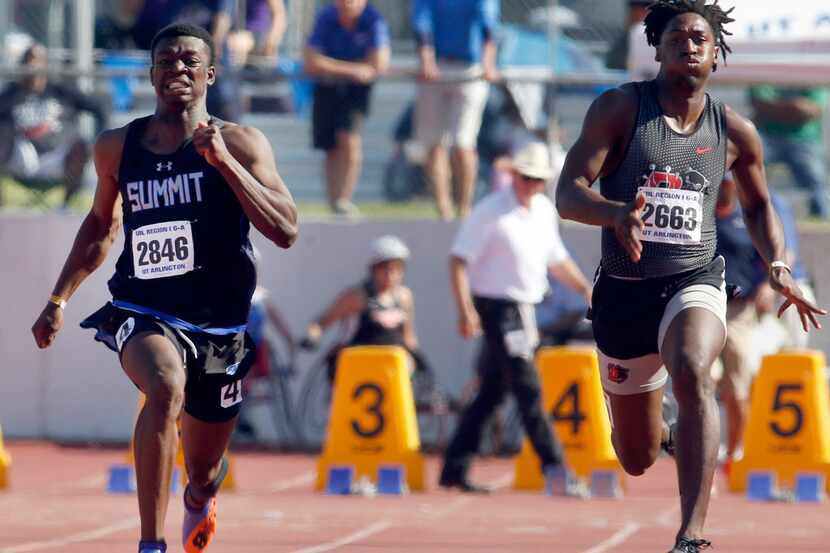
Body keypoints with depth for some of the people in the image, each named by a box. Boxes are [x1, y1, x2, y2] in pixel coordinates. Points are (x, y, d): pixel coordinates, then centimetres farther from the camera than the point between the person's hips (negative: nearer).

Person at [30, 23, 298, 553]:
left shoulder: (240, 144, -7)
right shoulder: (117, 147, 3)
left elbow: (285, 231, -18)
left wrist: (222, 160, -24)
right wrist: (59, 299, 17)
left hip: (219, 325, 0)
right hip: (143, 313, 0)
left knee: (204, 470, 15)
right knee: (165, 388, -36)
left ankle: (200, 501, 56)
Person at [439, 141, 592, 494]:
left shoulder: (544, 211, 11)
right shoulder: (491, 212, -12)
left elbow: (556, 259, 24)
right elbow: (459, 259, -14)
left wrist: (584, 288, 12)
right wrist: (465, 310, -22)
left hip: (526, 307, 8)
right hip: (497, 307, -8)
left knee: (491, 392, 10)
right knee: (527, 388, -11)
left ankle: (454, 469, 16)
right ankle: (552, 465, -11)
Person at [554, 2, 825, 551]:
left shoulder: (734, 132, 3)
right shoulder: (619, 108, -5)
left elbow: (758, 205, 21)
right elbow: (567, 194, -13)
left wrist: (779, 267, 4)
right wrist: (617, 213, -35)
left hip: (694, 281, -1)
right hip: (623, 293, 1)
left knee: (692, 373, -36)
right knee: (637, 459, 11)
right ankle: (669, 434, 53)